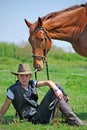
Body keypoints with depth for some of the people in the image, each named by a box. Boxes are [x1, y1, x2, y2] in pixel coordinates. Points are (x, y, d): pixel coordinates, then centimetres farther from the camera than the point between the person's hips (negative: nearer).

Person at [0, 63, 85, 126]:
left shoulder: (32, 84, 8)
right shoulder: (13, 90, -9)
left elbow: (47, 82, -4)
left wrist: (56, 89, -23)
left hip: (41, 114, 7)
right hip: (34, 119, -7)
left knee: (56, 87, -2)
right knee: (55, 96, -18)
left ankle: (69, 119, -6)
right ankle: (73, 121, -14)